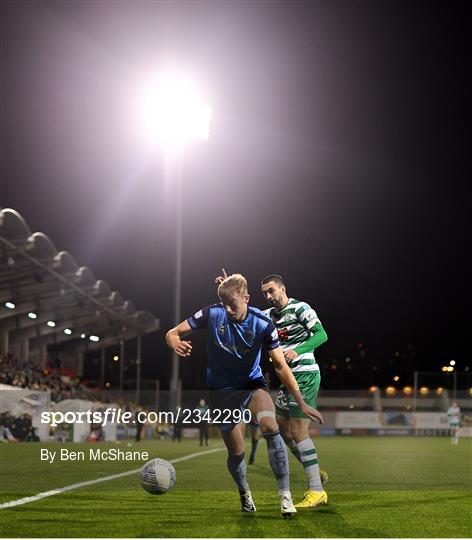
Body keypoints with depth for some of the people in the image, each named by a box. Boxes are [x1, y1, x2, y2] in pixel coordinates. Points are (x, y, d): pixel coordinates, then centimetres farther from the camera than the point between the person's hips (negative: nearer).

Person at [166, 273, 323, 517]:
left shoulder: (262, 324, -18)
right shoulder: (211, 314, -16)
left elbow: (280, 366, -14)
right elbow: (172, 334, -12)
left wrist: (301, 403, -19)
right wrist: (176, 343, -38)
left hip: (253, 383, -1)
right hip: (221, 390, 1)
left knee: (270, 427, -29)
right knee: (236, 453, 2)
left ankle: (285, 497, -24)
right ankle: (245, 494, 36)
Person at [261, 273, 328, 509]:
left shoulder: (300, 308, -9)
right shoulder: (270, 315, 15)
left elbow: (321, 334, -17)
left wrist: (297, 350, -31)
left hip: (304, 376, -9)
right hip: (288, 378, 9)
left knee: (298, 431, -13)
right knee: (281, 427, 12)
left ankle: (317, 491, -12)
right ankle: (315, 473, 23)